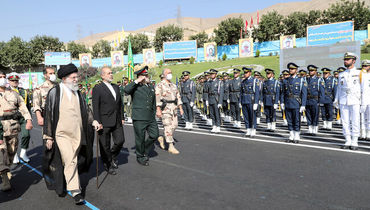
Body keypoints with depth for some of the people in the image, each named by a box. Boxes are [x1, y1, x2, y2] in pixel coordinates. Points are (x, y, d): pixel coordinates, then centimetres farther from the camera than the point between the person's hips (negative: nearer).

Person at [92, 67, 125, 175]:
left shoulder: (116, 87, 14)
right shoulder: (97, 88, -6)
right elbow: (95, 107, -10)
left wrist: (122, 117, 14)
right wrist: (98, 122, -14)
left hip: (117, 121, 6)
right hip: (105, 122, -5)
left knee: (120, 140, 5)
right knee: (105, 145, 5)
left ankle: (113, 156, 33)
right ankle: (108, 165, 22)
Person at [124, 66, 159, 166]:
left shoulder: (151, 86, 14)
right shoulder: (135, 87, -5)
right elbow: (126, 90, -27)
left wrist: (154, 113, 21)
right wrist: (136, 81, -21)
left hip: (151, 118, 6)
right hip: (139, 118, -6)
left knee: (154, 135, 4)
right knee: (140, 138, 4)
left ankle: (145, 151, 29)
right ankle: (140, 157, 24)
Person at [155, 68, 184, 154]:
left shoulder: (174, 85, 17)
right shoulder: (160, 85, -4)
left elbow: (178, 97, 17)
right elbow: (157, 98, -11)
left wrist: (180, 108, 10)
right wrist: (158, 110, -19)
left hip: (174, 108, 7)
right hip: (165, 108, -7)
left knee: (174, 125, 7)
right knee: (168, 127, -8)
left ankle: (162, 138, 27)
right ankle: (171, 147, -4)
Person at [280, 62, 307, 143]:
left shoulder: (301, 80, -1)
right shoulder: (285, 81, 11)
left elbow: (304, 94, -4)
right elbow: (283, 92, 13)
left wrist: (303, 105, -10)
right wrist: (282, 102, 2)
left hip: (296, 104, -3)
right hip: (287, 104, 4)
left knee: (297, 121, 1)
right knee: (289, 121, 8)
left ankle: (297, 137, 11)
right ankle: (291, 136, 18)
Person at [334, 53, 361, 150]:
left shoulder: (359, 73, 5)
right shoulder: (341, 74, 15)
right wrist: (336, 100, 9)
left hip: (355, 101, -3)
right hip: (343, 102, 3)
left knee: (355, 122, -2)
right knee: (345, 122, 4)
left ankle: (354, 142, 6)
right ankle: (348, 142, 12)